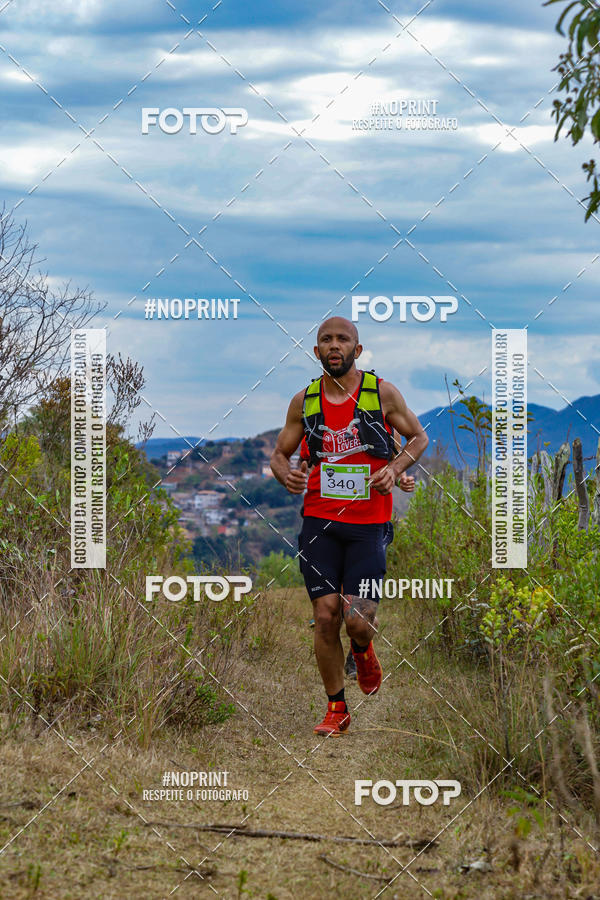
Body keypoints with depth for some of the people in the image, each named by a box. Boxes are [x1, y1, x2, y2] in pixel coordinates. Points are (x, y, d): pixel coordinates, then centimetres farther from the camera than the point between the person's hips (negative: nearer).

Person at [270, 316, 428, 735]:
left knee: (358, 619, -10)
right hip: (319, 522, 2)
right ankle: (337, 708, 13)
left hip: (369, 524, -2)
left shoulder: (382, 393, -1)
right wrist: (286, 474, -9)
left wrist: (395, 468, -9)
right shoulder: (304, 400, 4)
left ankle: (363, 650, 29)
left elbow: (419, 437, 10)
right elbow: (279, 453, 14)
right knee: (326, 617, -3)